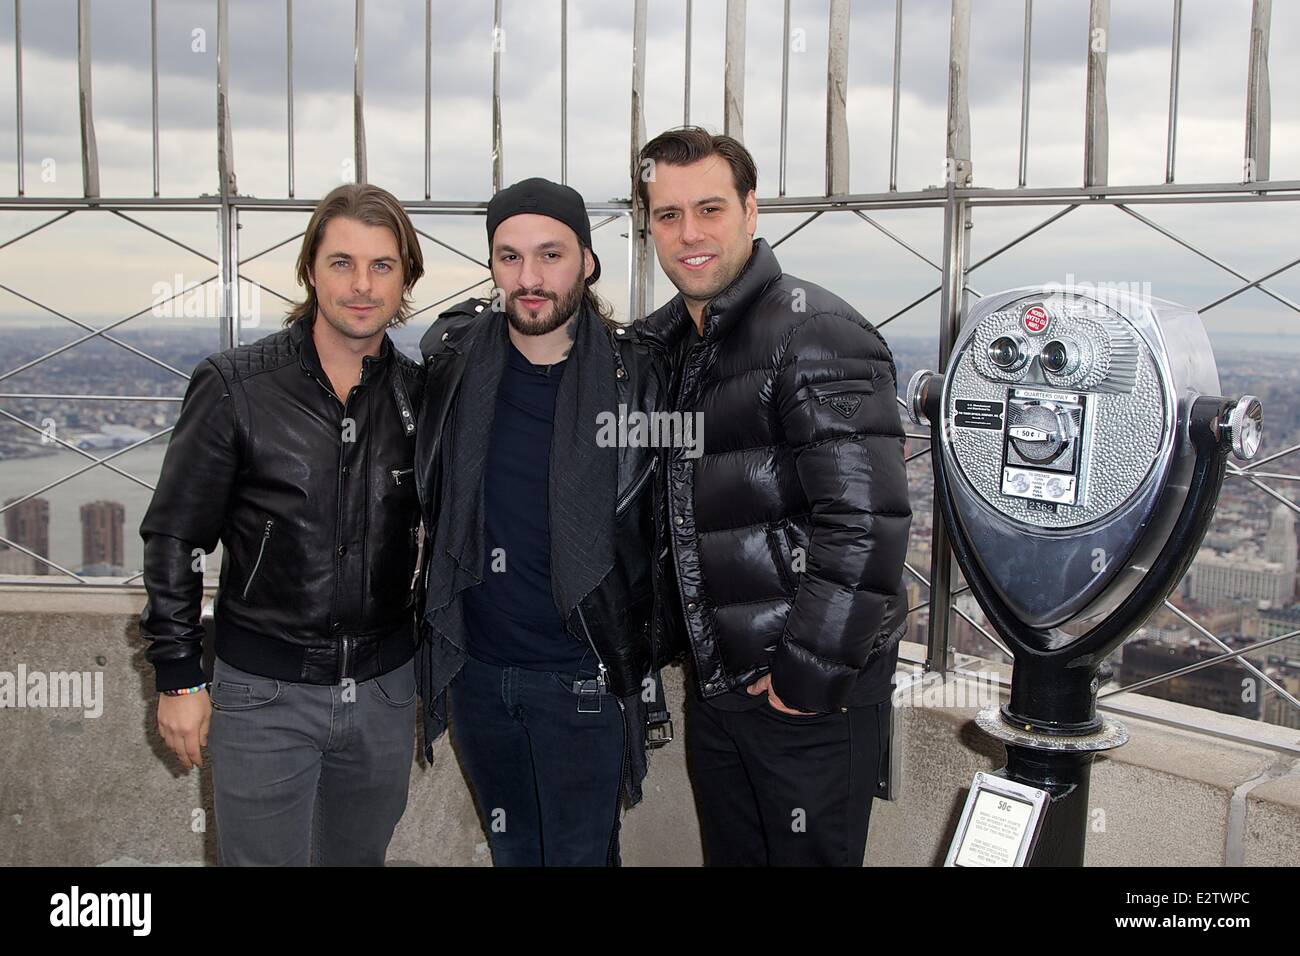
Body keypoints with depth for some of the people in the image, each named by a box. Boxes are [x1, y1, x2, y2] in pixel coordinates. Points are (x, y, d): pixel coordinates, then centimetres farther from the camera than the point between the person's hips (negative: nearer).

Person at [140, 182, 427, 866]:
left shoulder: (420, 393, -1)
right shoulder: (234, 387, -9)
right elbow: (174, 537, -4)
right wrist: (179, 677, -5)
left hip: (385, 690, 3)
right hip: (263, 693, -3)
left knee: (360, 858, 20)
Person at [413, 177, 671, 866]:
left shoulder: (637, 374, -11)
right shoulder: (453, 358, -3)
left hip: (584, 678, -3)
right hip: (474, 667, 3)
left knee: (581, 855, 8)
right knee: (511, 853, 21)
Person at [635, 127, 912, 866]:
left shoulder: (817, 334, -17)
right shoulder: (672, 342, 8)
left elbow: (868, 524, -23)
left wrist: (806, 675, -19)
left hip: (813, 698, -7)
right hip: (716, 687, 8)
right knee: (730, 855, 21)